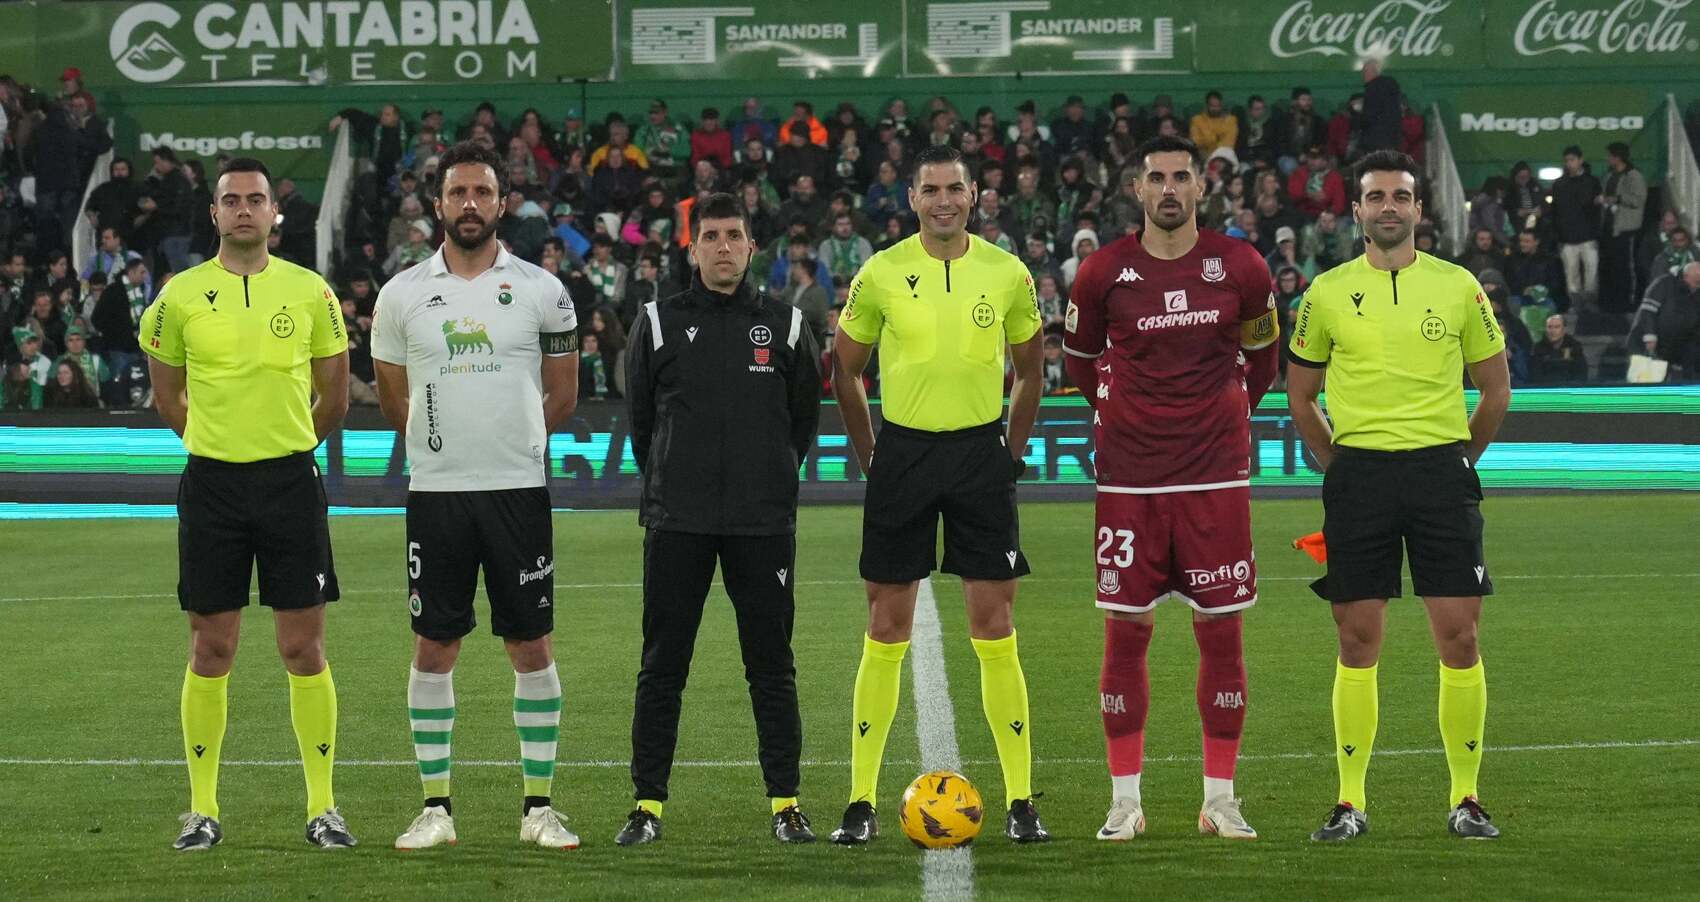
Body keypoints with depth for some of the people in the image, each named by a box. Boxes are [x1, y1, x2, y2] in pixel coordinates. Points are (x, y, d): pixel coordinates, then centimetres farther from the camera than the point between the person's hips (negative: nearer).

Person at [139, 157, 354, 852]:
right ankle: (202, 808, 9)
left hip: (291, 482, 0)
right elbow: (167, 395, 15)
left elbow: (334, 397, 12)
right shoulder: (181, 295, 2)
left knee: (305, 648, 0)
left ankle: (322, 806, 6)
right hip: (211, 483, 0)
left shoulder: (310, 292, 2)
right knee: (210, 650, 3)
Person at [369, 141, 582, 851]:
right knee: (434, 646, 3)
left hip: (519, 489, -1)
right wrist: (446, 442, 11)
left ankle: (538, 807, 8)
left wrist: (506, 441, 9)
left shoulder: (542, 291, 2)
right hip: (435, 493, 1)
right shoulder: (403, 294, 4)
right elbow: (393, 399, 14)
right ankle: (436, 806, 10)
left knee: (532, 645, 1)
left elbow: (562, 396, 10)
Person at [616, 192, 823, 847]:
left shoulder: (786, 325, 7)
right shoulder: (659, 323, 5)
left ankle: (785, 804, 7)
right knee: (662, 665, 1)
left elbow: (804, 418, 15)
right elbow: (641, 417, 13)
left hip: (764, 522, 0)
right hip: (677, 522, 0)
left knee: (771, 665, 2)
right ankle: (648, 804, 5)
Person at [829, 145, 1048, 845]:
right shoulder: (882, 274, -2)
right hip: (904, 449, 0)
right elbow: (845, 369, 8)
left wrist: (1013, 450, 8)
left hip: (982, 452, 0)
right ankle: (862, 801, 6)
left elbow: (1030, 368, 14)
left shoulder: (1007, 274, 1)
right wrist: (869, 454, 5)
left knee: (994, 630, -1)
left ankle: (1020, 801, 3)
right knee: (886, 630, 1)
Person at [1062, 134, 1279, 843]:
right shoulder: (1104, 272, -1)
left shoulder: (1240, 268, 1)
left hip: (1215, 474, 1)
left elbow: (1262, 354, 17)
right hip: (1129, 477, 0)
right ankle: (1125, 798, 9)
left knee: (1222, 630, 1)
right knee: (1126, 630, 0)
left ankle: (1220, 798, 11)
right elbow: (1080, 357, 16)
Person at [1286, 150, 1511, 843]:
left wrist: (1459, 459, 11)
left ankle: (1466, 799, 6)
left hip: (1441, 468, 0)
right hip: (1357, 472, 0)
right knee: (1358, 642, 1)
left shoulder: (1458, 287, 4)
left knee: (1459, 639, -3)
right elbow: (1299, 396, 13)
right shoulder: (1328, 293, 4)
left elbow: (1496, 388, 13)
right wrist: (1341, 465, 8)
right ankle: (1351, 803, 7)